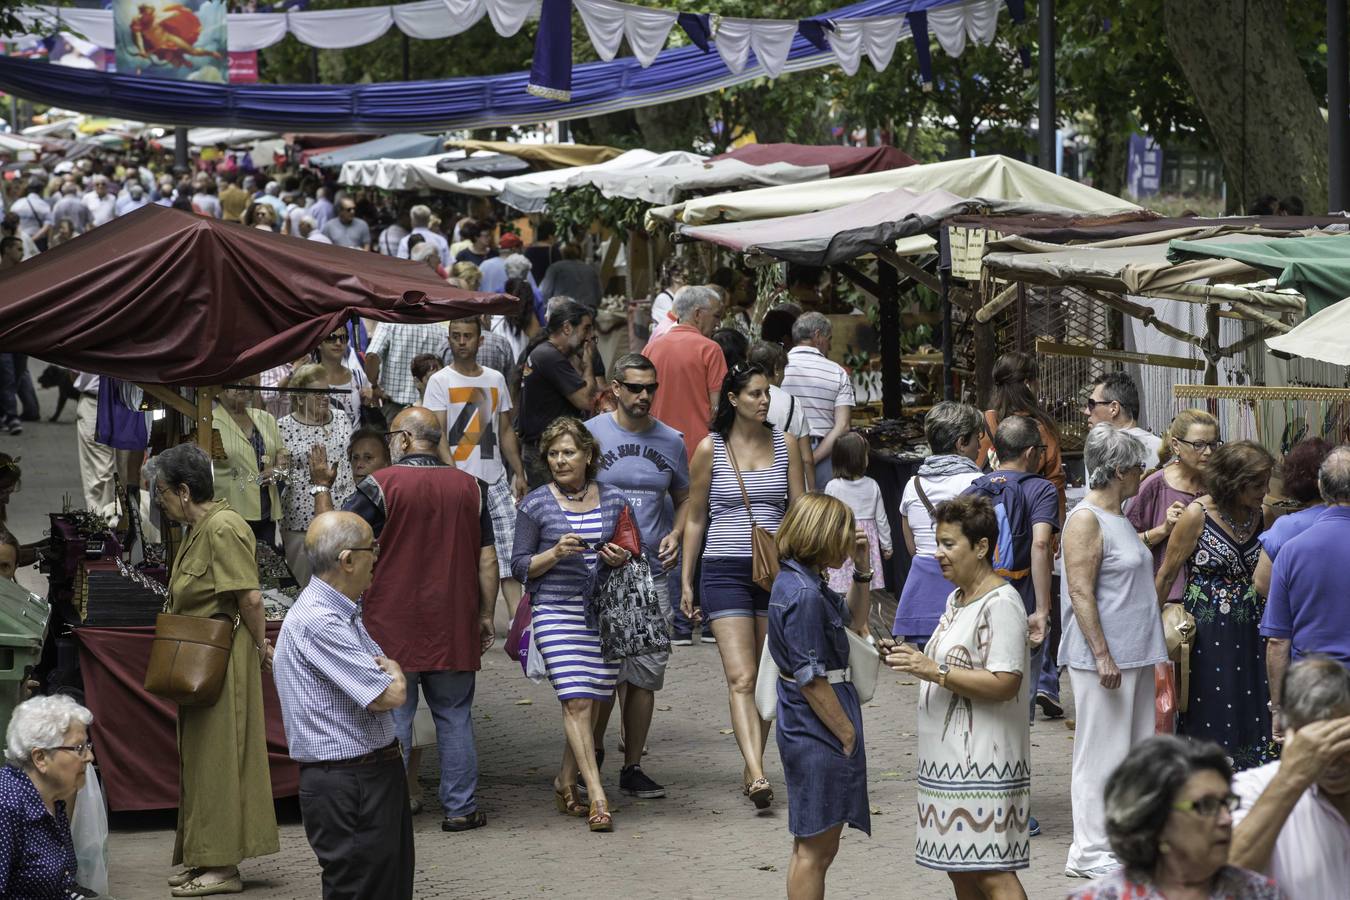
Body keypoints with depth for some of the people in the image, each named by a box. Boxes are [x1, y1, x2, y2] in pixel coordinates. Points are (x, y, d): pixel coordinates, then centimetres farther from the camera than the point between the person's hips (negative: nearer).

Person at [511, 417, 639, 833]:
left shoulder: (613, 499, 9)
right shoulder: (535, 505, 1)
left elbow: (636, 553, 19)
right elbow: (520, 567, 2)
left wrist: (622, 558, -4)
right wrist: (555, 553, -15)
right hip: (556, 613, -3)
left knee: (593, 702, 4)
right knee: (577, 701, -13)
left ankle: (565, 783, 22)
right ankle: (597, 798, -15)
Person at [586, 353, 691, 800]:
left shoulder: (670, 441, 9)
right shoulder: (591, 434, -1)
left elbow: (683, 499, 20)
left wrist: (675, 535, -1)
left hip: (653, 571, 3)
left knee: (646, 672, 4)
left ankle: (632, 767, 14)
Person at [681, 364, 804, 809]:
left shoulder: (784, 445, 7)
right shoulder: (710, 449, 1)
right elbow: (695, 518, 7)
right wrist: (686, 580, 6)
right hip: (725, 570, -3)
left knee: (766, 677, 8)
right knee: (741, 677, -14)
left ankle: (752, 769, 20)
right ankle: (757, 774, -25)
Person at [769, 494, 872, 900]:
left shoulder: (801, 582, 10)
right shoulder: (803, 595, -21)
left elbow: (854, 619, 26)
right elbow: (811, 680, -21)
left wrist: (861, 569, 12)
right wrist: (848, 735, -14)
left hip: (811, 734, 10)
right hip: (819, 737, -10)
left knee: (816, 848, 17)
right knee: (814, 849, -2)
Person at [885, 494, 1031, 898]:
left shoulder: (1000, 603, -14)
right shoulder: (957, 599, 17)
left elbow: (1004, 683, -21)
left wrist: (934, 671, -22)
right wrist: (912, 660, 9)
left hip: (984, 760, -10)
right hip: (950, 758, 10)